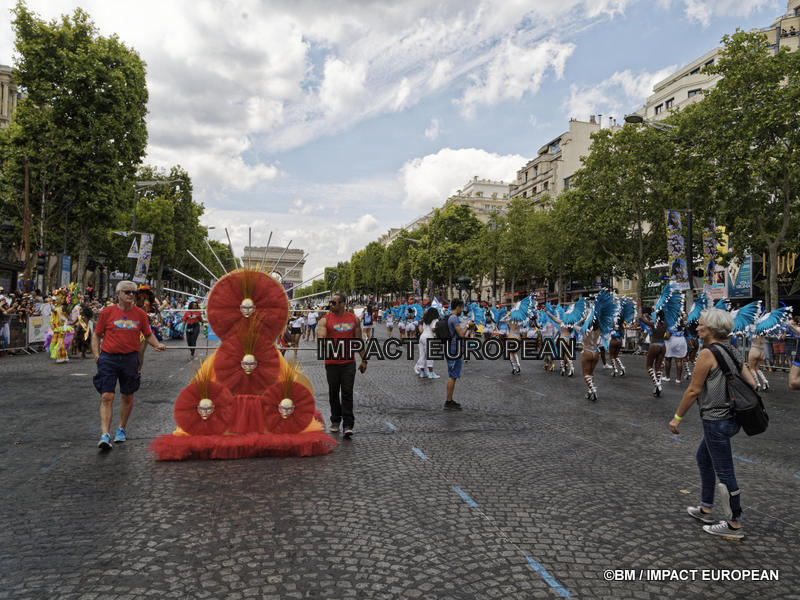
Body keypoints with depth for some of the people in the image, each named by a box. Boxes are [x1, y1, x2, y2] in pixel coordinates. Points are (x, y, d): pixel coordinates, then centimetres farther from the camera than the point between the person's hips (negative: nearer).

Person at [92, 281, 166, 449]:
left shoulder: (140, 314, 5)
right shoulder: (107, 312, 1)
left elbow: (148, 334, 13)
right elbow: (96, 334, 7)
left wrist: (157, 344, -5)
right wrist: (96, 354, -5)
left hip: (130, 359, 2)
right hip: (108, 358, -2)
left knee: (128, 397, 11)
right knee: (106, 397, -8)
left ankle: (122, 429, 29)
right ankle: (105, 435, -7)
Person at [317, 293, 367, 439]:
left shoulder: (353, 319, 4)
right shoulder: (325, 320, -2)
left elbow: (358, 340, 11)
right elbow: (321, 338, -13)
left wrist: (363, 359, 9)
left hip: (349, 362, 0)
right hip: (331, 363, 0)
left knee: (347, 393, -4)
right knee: (333, 393, 11)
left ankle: (348, 426, -2)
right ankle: (335, 421, 28)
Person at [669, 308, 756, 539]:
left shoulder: (707, 353, -18)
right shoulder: (732, 351, 7)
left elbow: (694, 390, -16)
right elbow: (751, 384, 7)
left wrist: (677, 417, -8)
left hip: (715, 420, -10)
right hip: (730, 418, 10)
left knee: (724, 472, 3)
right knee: (703, 458, 24)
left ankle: (735, 525, 16)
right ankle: (705, 509, 35)